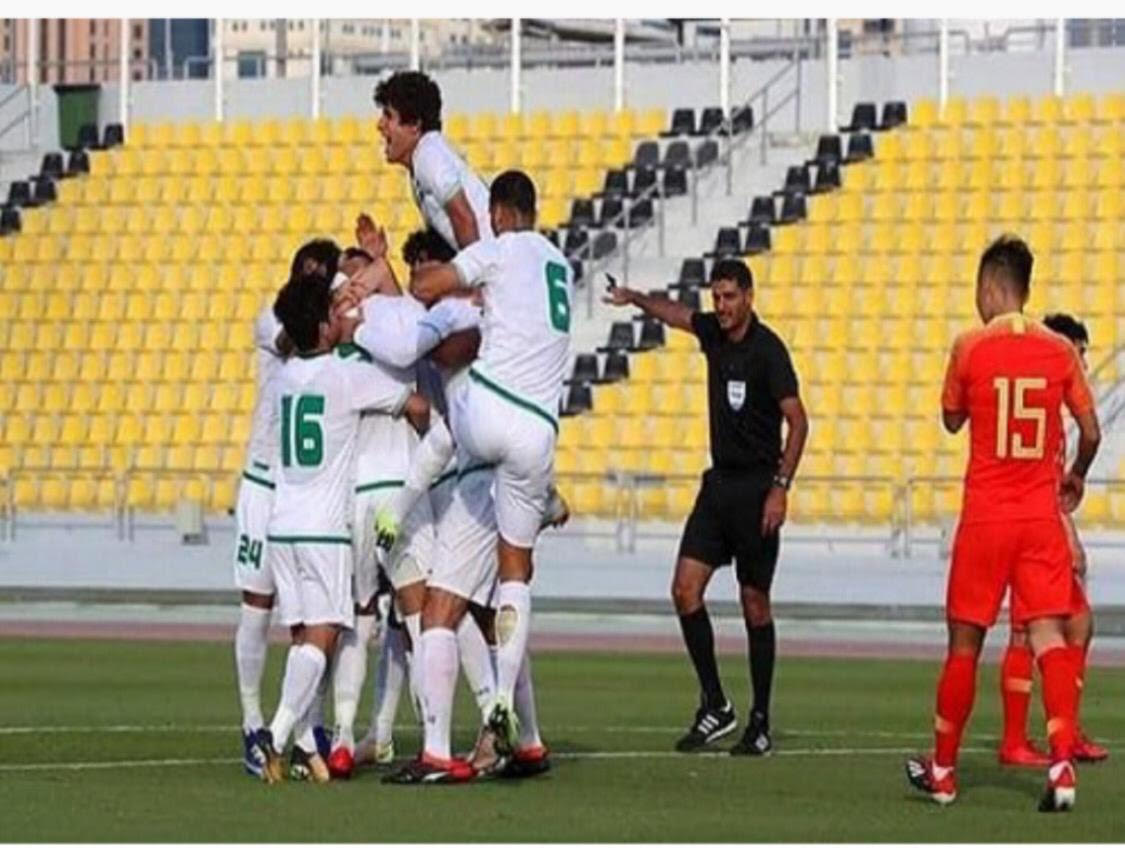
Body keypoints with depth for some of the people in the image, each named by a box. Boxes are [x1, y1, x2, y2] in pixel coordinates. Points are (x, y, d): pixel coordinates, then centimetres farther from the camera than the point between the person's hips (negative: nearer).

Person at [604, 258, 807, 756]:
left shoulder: (767, 349, -14)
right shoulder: (713, 332, 6)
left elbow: (797, 421, -16)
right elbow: (675, 314, 29)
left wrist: (780, 488, -22)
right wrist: (637, 300, 14)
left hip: (756, 487, -7)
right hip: (719, 482, 7)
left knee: (754, 603, -1)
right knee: (685, 589, -3)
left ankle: (760, 724, 6)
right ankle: (714, 706, 5)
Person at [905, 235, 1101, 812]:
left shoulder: (970, 348, -6)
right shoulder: (1060, 351, 0)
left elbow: (951, 420, 9)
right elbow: (1090, 432, 3)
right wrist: (1076, 477, 21)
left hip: (985, 515, -1)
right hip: (1042, 516, 1)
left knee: (964, 641, 8)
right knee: (1049, 635, -3)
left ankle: (942, 769, 19)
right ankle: (1061, 766, -19)